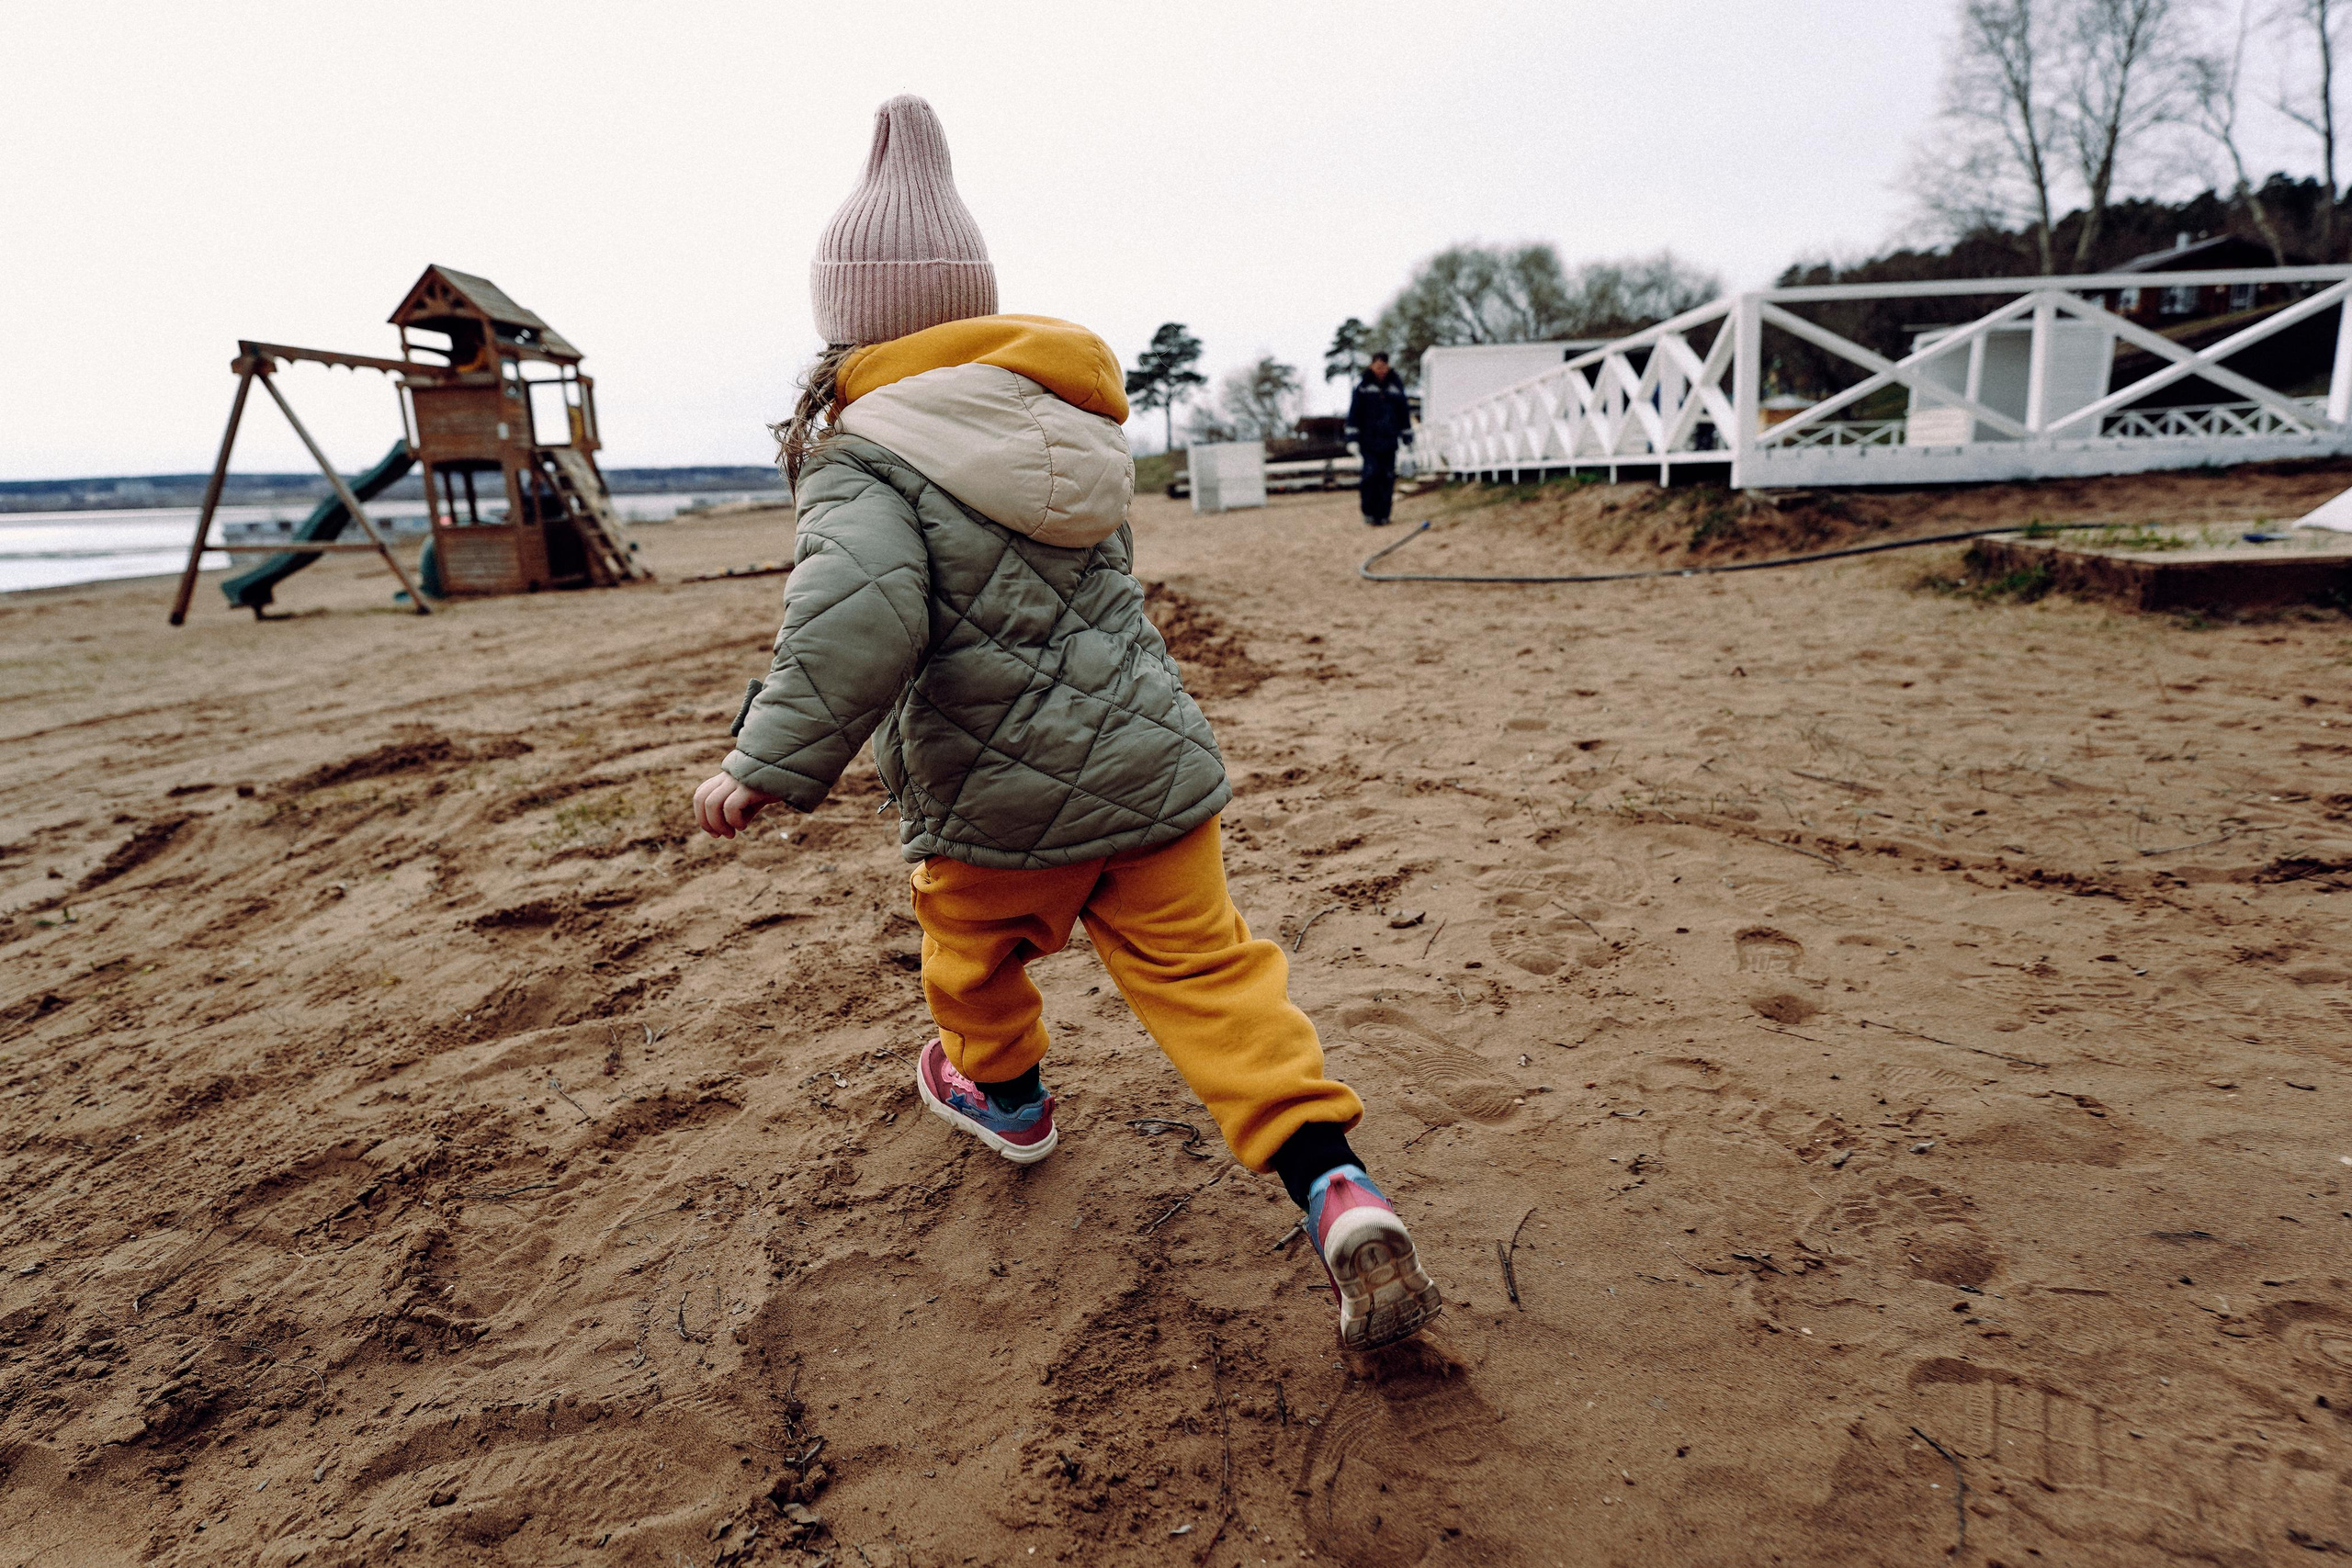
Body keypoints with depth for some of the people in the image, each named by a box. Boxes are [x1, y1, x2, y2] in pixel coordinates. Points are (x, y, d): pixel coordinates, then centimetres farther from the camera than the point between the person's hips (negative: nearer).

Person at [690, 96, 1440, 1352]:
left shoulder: (862, 463, -13)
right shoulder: (1056, 425, 10)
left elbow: (861, 616, -31)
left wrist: (771, 765, -25)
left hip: (998, 803, -5)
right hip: (1152, 766, 5)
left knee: (969, 943, 25)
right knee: (1205, 971, 5)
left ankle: (1003, 1091, 51)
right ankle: (1333, 1185, -7)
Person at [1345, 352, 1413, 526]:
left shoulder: (1396, 386, 9)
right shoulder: (1363, 387, 1)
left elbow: (1404, 413, 16)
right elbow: (1354, 413, 1)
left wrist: (1407, 437, 13)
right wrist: (1353, 438, -5)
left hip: (1389, 440, 3)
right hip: (1369, 439, -2)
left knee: (1388, 477, 0)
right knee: (1371, 473, -13)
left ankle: (1383, 514, 7)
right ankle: (1369, 512, -1)